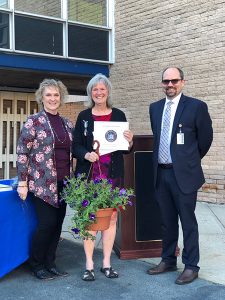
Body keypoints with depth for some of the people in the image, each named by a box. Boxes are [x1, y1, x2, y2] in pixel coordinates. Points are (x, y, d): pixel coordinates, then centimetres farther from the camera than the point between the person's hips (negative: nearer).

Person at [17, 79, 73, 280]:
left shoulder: (67, 124, 11)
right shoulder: (34, 121, -5)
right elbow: (22, 153, -8)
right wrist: (22, 183, -12)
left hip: (63, 183, 6)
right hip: (42, 183, -5)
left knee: (58, 224, 8)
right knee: (47, 223, -6)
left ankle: (50, 264, 22)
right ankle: (37, 265, 15)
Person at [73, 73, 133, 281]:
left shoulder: (118, 115, 6)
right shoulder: (84, 116, 5)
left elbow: (125, 149, 8)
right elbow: (76, 146, 2)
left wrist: (130, 141, -13)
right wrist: (86, 154, -17)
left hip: (113, 174, 1)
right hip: (89, 174, -1)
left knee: (111, 217, 5)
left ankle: (106, 263, 17)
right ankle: (89, 265, 10)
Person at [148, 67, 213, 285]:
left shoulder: (196, 107, -7)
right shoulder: (155, 108, 9)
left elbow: (205, 139, 1)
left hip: (183, 173, -5)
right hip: (160, 173, 5)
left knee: (188, 221, 3)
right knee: (167, 220, 15)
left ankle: (191, 266, 15)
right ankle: (168, 260, 28)